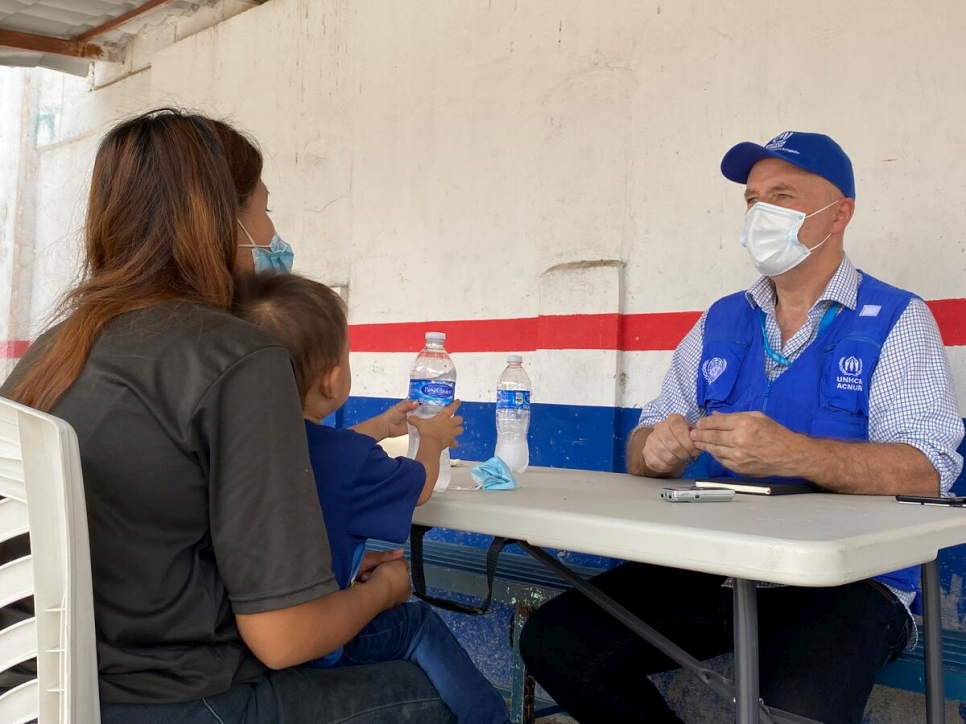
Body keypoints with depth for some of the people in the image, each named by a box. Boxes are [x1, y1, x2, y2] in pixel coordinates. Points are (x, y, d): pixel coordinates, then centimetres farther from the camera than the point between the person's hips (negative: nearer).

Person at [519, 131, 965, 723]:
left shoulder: (895, 321, 1)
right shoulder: (721, 323, 14)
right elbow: (647, 446, 13)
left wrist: (792, 454, -29)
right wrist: (656, 450, -12)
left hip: (845, 579, -4)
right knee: (554, 642, -12)